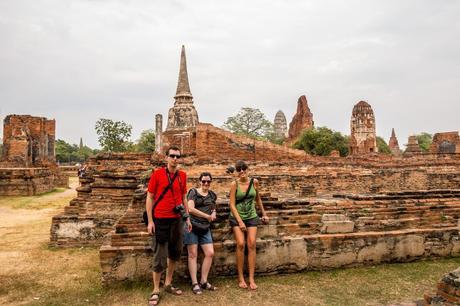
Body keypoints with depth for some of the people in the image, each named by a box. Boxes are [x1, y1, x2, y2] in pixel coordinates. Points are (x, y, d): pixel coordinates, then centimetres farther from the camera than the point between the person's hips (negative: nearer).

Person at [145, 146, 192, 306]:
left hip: (177, 219, 5)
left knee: (175, 252, 15)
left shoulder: (182, 175, 4)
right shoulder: (157, 174, -8)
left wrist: (187, 217, 10)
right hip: (160, 220, -5)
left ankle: (168, 284, 32)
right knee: (160, 256, 1)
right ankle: (156, 290, 14)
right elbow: (149, 198, -5)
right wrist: (150, 221, -10)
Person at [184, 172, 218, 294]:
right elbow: (190, 209, -16)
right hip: (192, 226, -5)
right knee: (193, 254, 1)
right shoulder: (193, 192, -4)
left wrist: (213, 213, 3)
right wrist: (207, 216, -11)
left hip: (205, 228, 6)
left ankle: (204, 281, 16)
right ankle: (194, 283, 9)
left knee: (210, 253, 2)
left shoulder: (212, 195, 13)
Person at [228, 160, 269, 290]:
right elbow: (232, 204, -10)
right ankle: (241, 278, -3)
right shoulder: (234, 184, -10)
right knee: (241, 244, -15)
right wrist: (240, 221, -15)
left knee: (252, 245, -8)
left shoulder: (254, 182, -1)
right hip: (237, 217, -2)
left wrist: (264, 214, 19)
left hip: (252, 217, 3)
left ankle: (251, 279, -1)